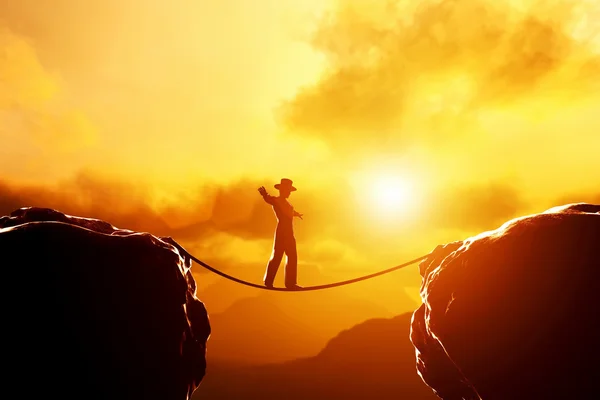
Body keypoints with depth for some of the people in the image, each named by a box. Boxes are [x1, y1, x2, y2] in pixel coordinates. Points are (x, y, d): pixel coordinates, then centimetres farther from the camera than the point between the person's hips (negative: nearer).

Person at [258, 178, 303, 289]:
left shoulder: (285, 202, 18)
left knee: (292, 257, 10)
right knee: (277, 256, -3)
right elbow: (268, 199, -33)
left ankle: (290, 283, 16)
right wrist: (264, 193, -56)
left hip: (289, 233, 9)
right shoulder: (276, 200, -9)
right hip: (281, 232, -9)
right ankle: (268, 281, 9)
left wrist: (297, 214, 61)